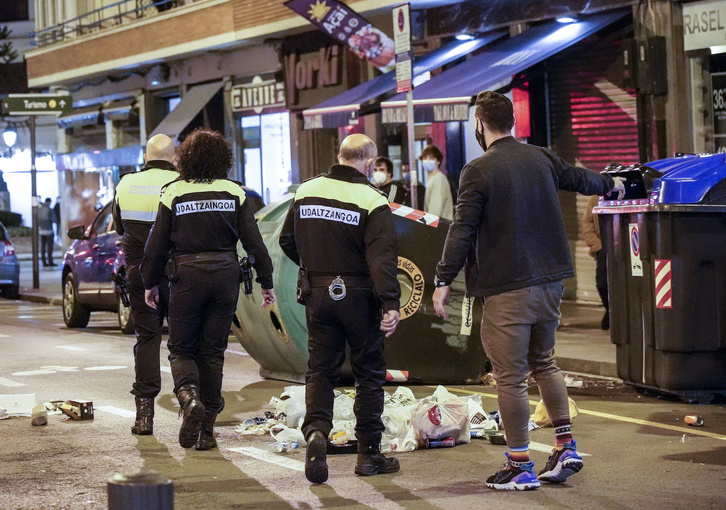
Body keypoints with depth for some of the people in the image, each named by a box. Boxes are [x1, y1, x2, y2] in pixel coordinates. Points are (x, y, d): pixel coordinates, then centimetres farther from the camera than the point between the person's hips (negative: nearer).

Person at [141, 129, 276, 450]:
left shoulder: (174, 193, -2)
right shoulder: (234, 193, 2)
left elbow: (157, 243, 0)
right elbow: (253, 241, 0)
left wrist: (150, 283, 10)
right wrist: (266, 282, 6)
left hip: (187, 276, -2)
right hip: (225, 276, 2)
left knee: (181, 348, 10)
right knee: (213, 351, 9)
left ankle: (189, 397, -21)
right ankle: (207, 429, 10)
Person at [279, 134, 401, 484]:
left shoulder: (305, 192, 4)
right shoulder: (372, 202, -12)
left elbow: (287, 242, 14)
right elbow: (382, 258, -20)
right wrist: (391, 304, -22)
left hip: (318, 296, 4)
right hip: (358, 296, -4)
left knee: (320, 369, 9)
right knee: (369, 373, 8)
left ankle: (316, 429, -17)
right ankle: (369, 454, 12)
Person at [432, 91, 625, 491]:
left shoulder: (478, 171, -12)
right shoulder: (541, 159, 7)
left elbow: (462, 230, -14)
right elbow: (578, 178, 26)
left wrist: (443, 281, -7)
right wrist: (609, 184, 47)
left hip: (506, 289, -7)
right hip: (549, 280, 7)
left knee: (510, 377, -1)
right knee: (544, 362, 22)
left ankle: (520, 466, 3)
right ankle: (566, 447, 20)